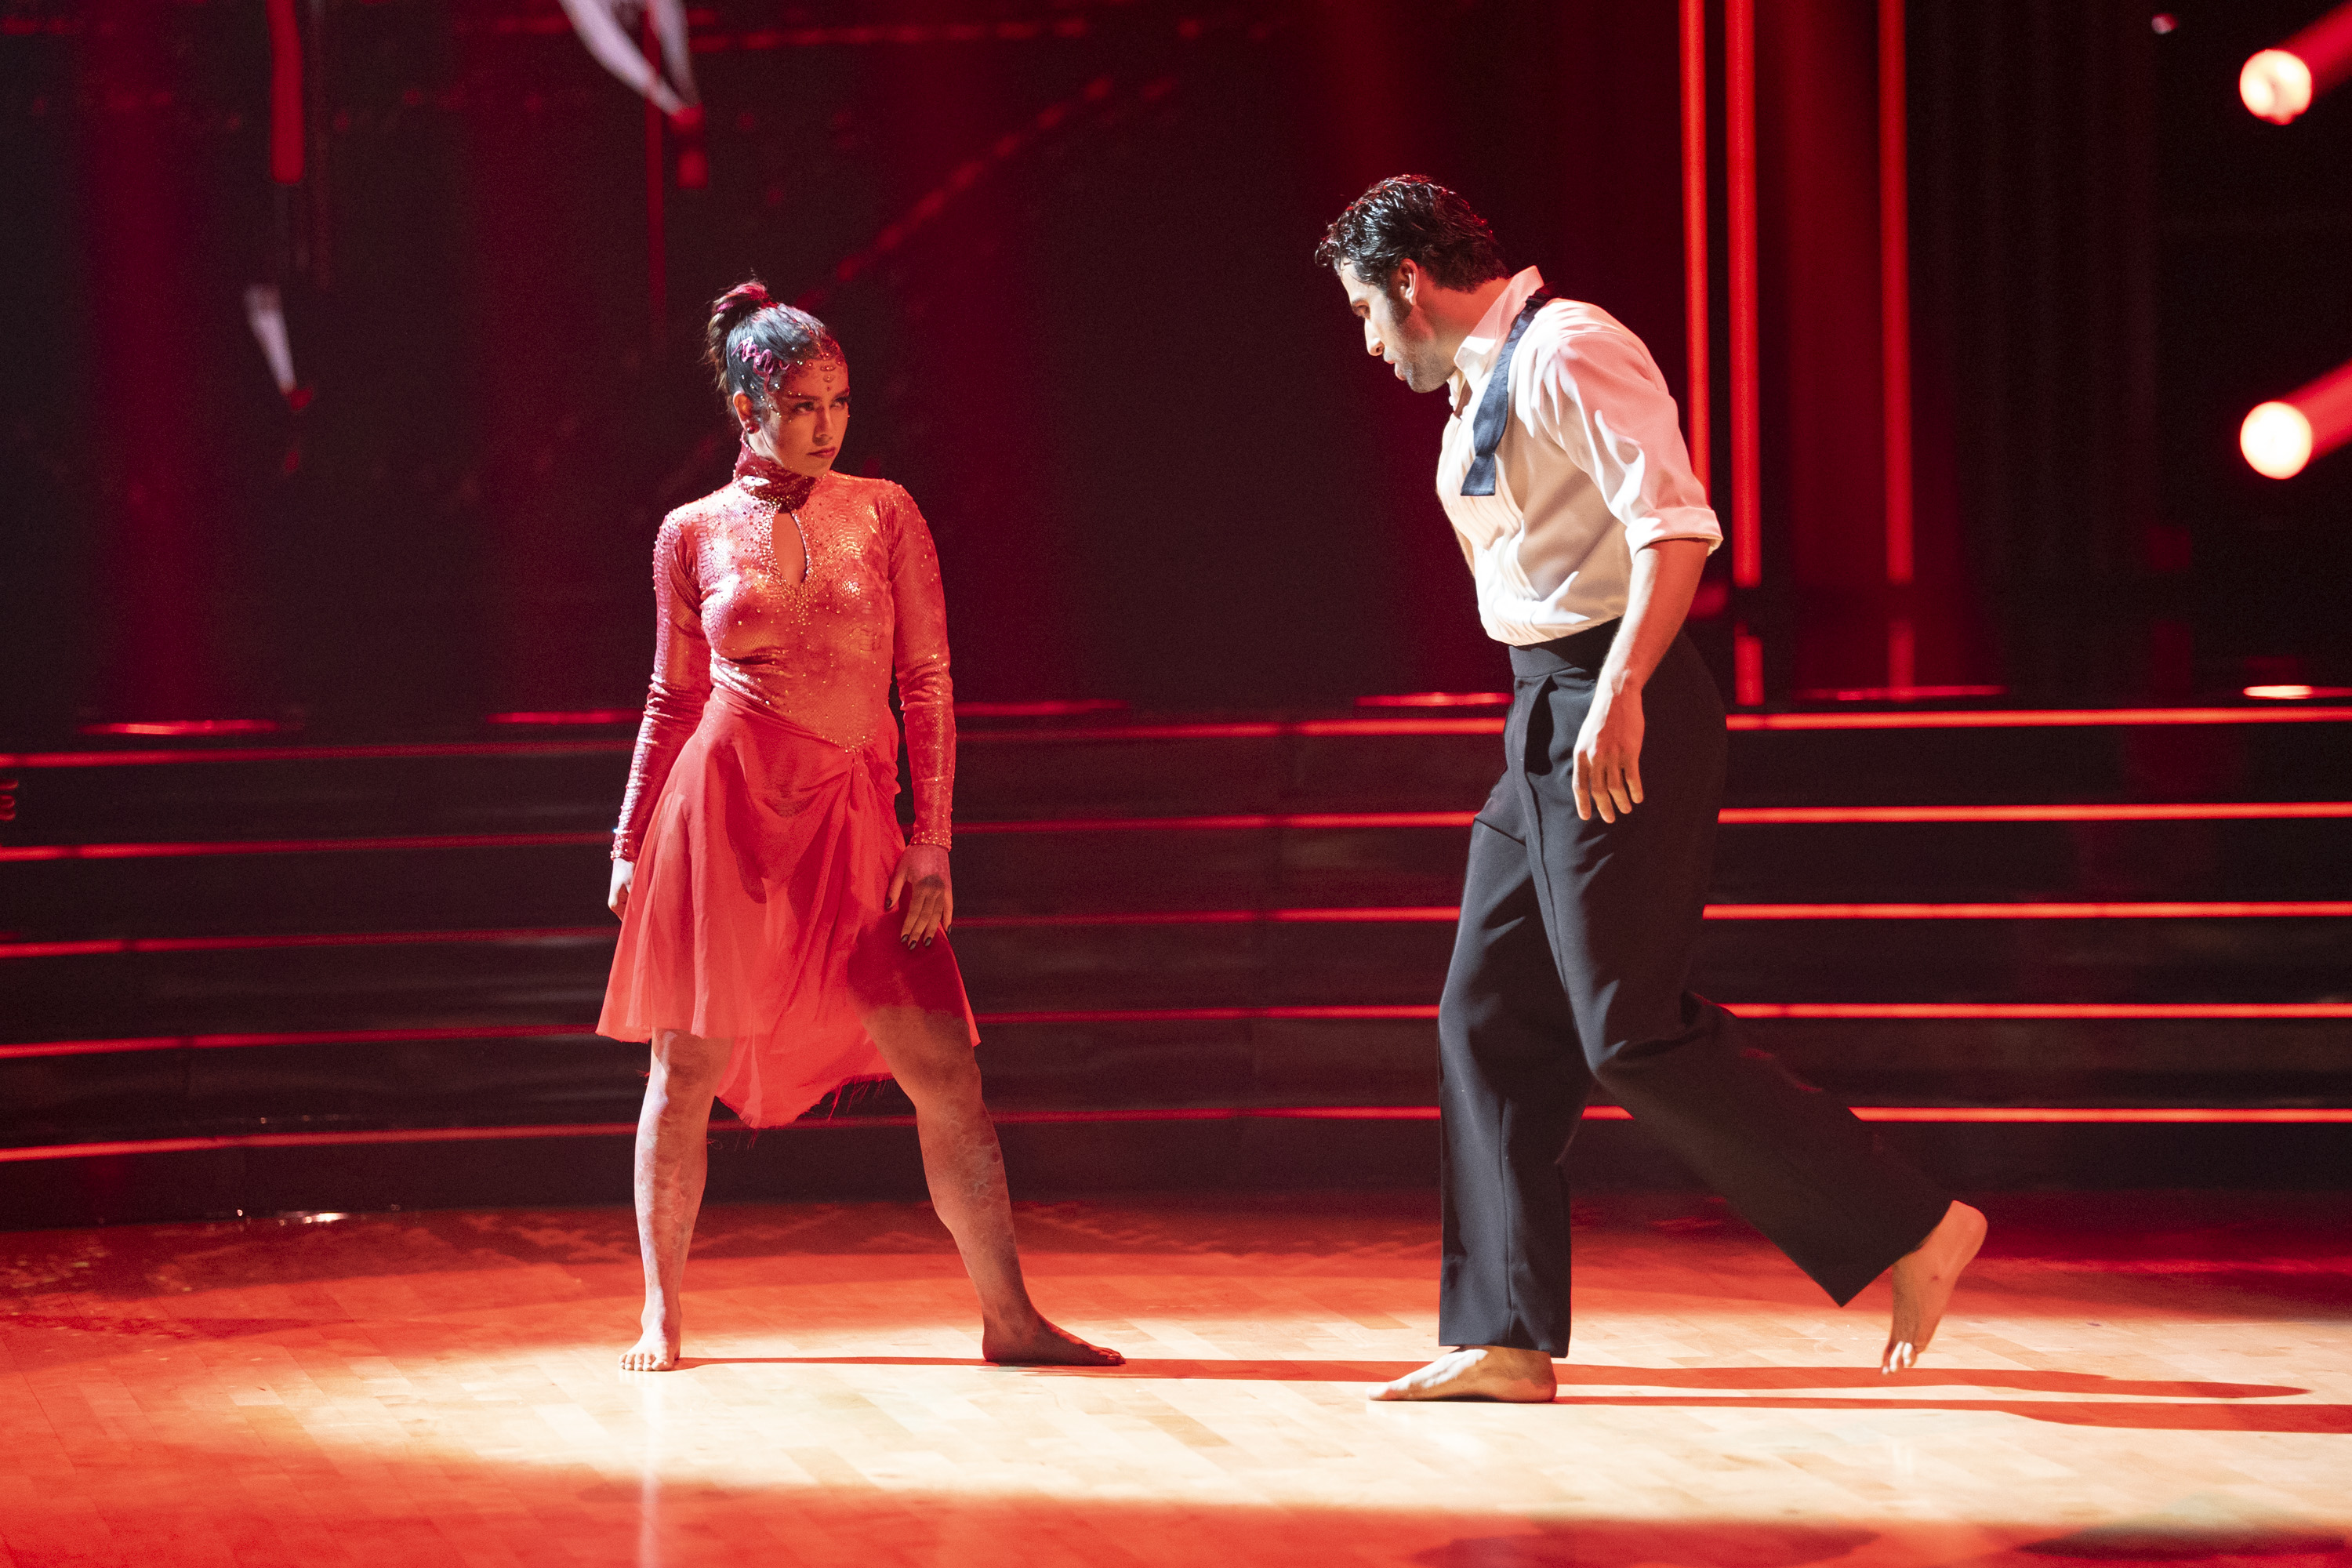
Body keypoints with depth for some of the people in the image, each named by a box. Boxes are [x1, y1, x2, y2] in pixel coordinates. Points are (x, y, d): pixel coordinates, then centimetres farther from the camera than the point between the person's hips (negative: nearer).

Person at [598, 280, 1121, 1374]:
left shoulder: (885, 515, 6)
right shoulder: (694, 533, 6)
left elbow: (928, 686, 5)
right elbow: (674, 700, 13)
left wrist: (932, 844, -2)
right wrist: (630, 846, 10)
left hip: (853, 819, 1)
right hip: (722, 808, -1)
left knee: (944, 1071, -5)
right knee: (686, 1071, 2)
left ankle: (1009, 1317, -1)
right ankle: (660, 1314, 15)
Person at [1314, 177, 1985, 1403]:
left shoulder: (1569, 353, -12)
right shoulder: (1483, 388, 19)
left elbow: (1676, 528, -22)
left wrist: (1619, 696, -30)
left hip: (1616, 713, -10)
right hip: (1547, 719, 10)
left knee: (1633, 1035, -12)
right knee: (1490, 1023, 7)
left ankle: (1911, 1231, -5)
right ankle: (1505, 1336, 10)